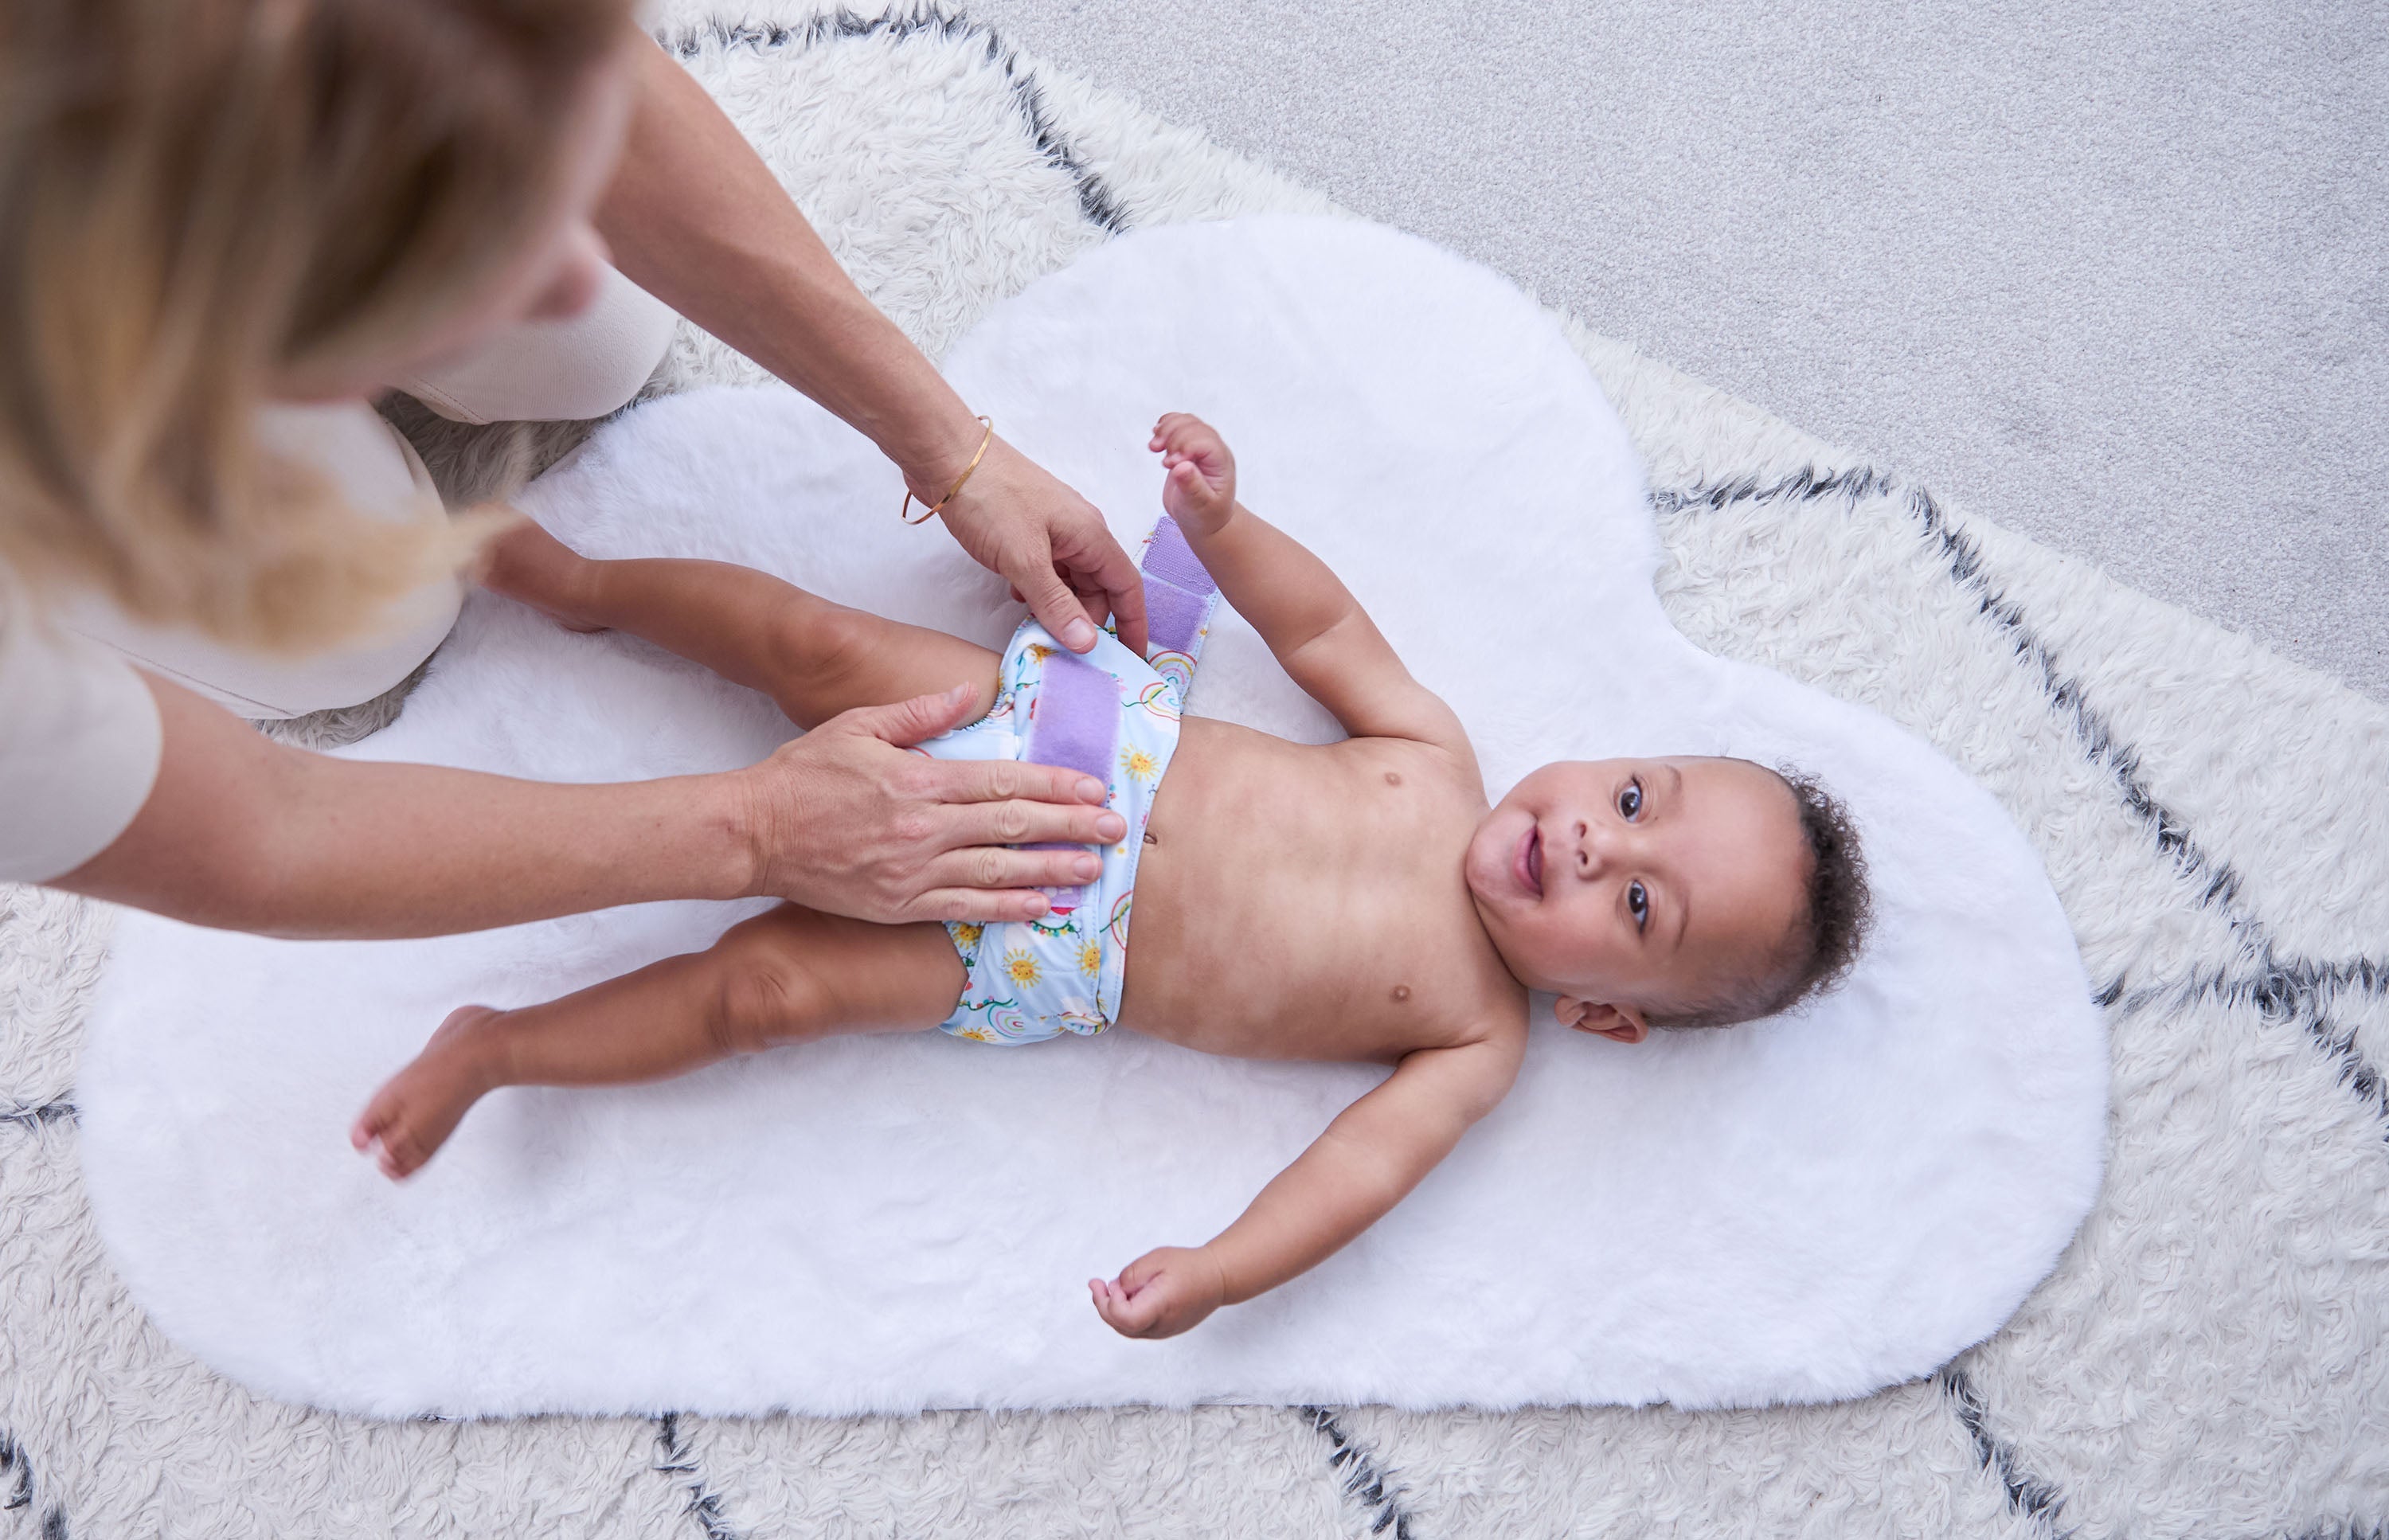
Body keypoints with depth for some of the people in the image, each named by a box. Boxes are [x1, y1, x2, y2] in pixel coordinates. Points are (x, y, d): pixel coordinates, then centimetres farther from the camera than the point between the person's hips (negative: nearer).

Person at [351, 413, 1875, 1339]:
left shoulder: (1480, 1042, -6)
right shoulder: (1439, 757, 2)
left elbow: (1362, 1166, -16)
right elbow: (1325, 626, 11)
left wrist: (1222, 1272, -33)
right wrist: (1222, 518, -5)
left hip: (1035, 954, -3)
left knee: (766, 984, -13)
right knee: (819, 642, -11)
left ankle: (495, 1046, 7)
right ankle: (582, 580, 14)